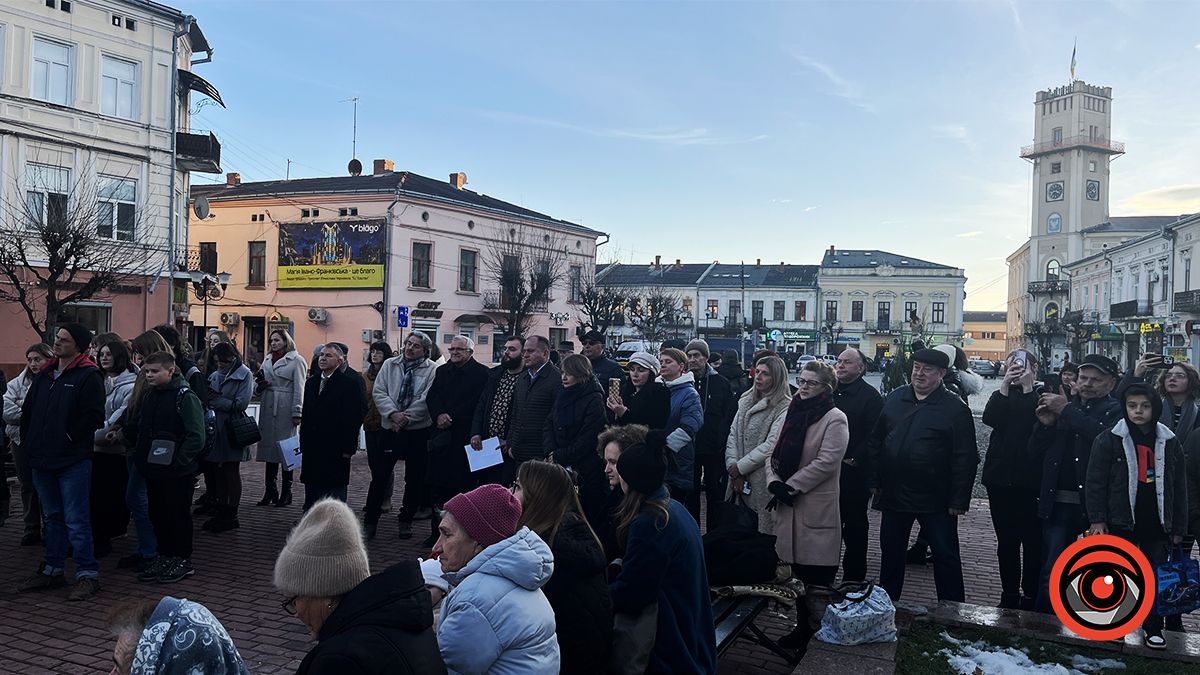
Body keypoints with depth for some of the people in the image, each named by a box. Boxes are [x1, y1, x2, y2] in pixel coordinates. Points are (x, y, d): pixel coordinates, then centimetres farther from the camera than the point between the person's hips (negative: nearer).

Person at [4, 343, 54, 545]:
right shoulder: (18, 383, 3)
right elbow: (7, 411, -8)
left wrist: (25, 408, -15)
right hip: (22, 440, 4)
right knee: (28, 486, 12)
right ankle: (31, 529, 22)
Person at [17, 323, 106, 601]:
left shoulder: (88, 376, -10)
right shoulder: (45, 374, 13)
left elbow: (94, 416, -17)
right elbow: (27, 410, 21)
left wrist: (69, 438, -13)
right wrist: (29, 440, 11)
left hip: (73, 462, -8)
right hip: (43, 460, 8)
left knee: (76, 521, -4)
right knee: (52, 518, 17)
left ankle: (88, 573, 4)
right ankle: (52, 570, 28)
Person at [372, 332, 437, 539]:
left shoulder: (432, 370, -3)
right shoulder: (390, 365, 7)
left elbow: (427, 400, -11)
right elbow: (379, 392, 0)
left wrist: (406, 417, -17)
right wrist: (393, 413, -15)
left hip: (418, 430, -2)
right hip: (390, 428, 2)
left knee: (415, 478, 8)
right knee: (380, 475, 2)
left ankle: (406, 521, 22)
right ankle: (370, 521, 12)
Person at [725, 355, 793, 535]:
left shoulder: (785, 407, -8)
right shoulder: (746, 401, 14)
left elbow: (771, 445, -16)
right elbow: (733, 435, 9)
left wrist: (739, 468, -12)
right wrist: (732, 467, -6)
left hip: (763, 481, -6)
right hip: (739, 479, 6)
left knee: (763, 529, -1)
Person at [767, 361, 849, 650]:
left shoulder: (835, 419, -8)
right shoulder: (794, 414, 13)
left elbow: (825, 463, -17)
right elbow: (775, 454, 11)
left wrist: (790, 486, -15)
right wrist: (775, 482, -7)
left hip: (817, 507, -6)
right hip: (789, 506, 7)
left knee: (816, 577, 0)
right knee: (798, 573, 14)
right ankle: (802, 628, 27)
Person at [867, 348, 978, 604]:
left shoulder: (955, 408, -9)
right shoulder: (894, 398, 5)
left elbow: (965, 458, -11)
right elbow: (875, 441, 10)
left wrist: (959, 500, -14)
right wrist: (875, 481, 7)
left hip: (935, 499, -5)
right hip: (894, 494, 5)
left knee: (945, 556, 7)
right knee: (890, 553, 16)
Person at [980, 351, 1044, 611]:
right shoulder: (1002, 395, 11)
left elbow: (1038, 423, -19)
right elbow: (990, 418, -10)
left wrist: (1027, 386, -18)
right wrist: (1006, 384, -15)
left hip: (1030, 480, -3)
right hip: (1001, 478, 4)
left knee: (1032, 541, 1)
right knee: (1006, 540, 11)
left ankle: (1031, 597, 12)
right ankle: (1009, 595, 21)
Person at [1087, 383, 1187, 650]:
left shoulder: (1169, 442, 5)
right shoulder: (1110, 439, -5)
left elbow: (1180, 487, 10)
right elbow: (1095, 482, -5)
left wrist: (1179, 527, 8)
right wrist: (1097, 520, -9)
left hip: (1157, 523, 3)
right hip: (1121, 521, -3)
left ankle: (1153, 628, 22)